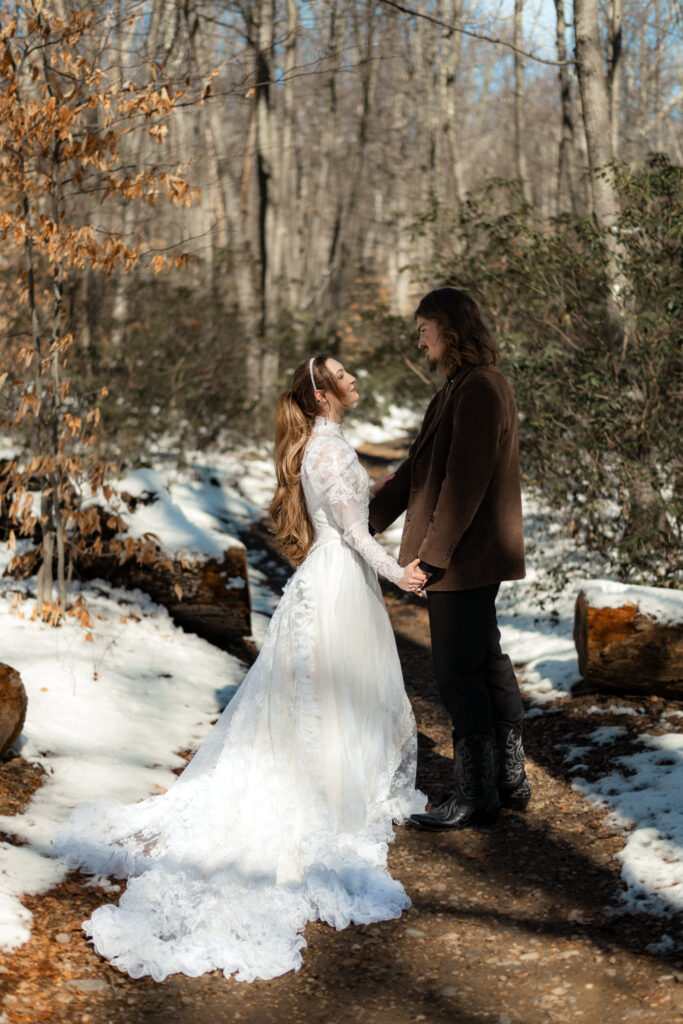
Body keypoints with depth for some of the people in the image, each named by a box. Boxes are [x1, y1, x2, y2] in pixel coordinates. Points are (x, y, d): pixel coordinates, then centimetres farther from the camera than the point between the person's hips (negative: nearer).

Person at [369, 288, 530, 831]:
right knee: (488, 661, 16)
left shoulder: (478, 390, -17)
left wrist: (432, 553, -21)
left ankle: (476, 793, 6)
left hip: (463, 558, -11)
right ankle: (511, 779, 27)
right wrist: (371, 515, 21)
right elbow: (422, 464, 21)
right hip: (479, 558, 11)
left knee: (458, 673, -3)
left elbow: (465, 482, -23)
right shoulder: (466, 386, 16)